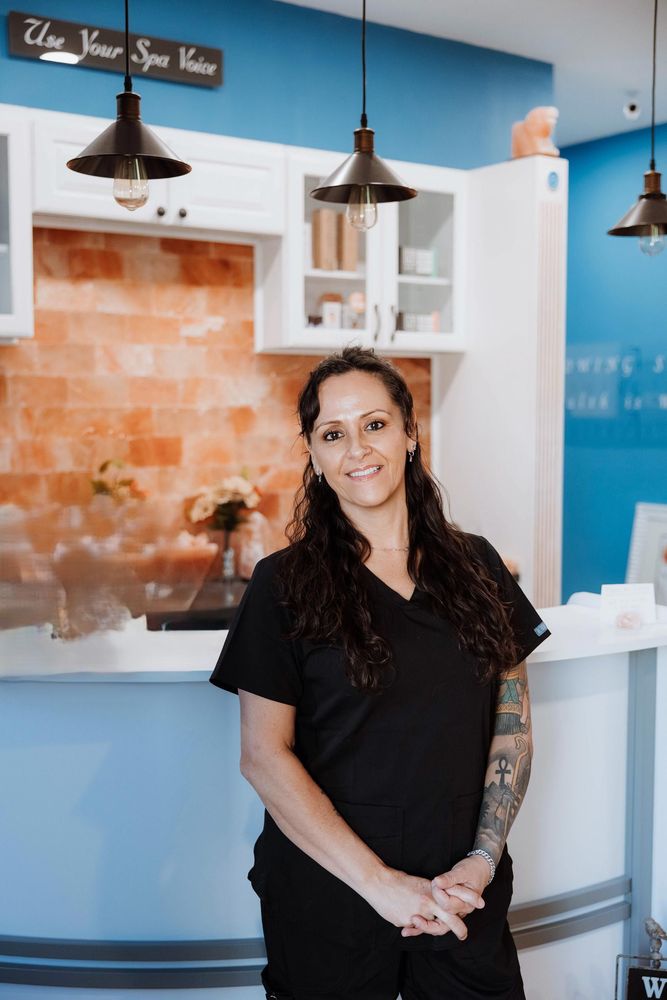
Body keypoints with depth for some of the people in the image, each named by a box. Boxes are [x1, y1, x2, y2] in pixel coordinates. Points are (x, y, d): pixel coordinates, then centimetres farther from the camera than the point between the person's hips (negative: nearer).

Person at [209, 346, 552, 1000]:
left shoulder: (476, 566, 2)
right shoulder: (285, 584, -7)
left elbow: (513, 725, 4)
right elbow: (263, 755, -11)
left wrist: (484, 859, -8)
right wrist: (380, 882, -16)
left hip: (465, 896, 3)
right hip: (327, 896, -2)